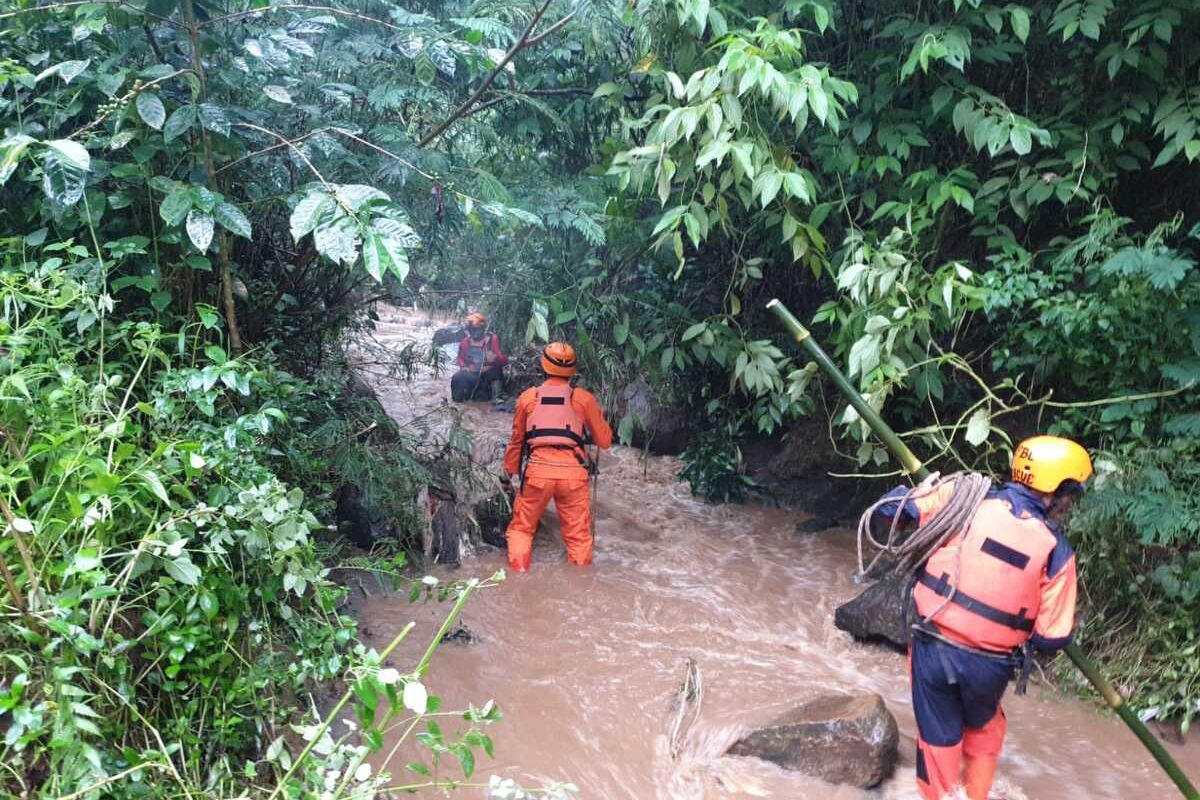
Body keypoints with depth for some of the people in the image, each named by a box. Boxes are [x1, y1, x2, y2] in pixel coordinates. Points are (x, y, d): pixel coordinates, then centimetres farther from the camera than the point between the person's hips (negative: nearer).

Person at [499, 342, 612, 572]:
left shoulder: (528, 397, 9)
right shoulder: (584, 398, 6)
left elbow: (516, 440, 16)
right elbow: (605, 441, 12)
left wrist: (508, 472, 28)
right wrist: (601, 418, 30)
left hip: (537, 471, 0)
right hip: (573, 473, 0)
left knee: (522, 528, 14)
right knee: (578, 535, 11)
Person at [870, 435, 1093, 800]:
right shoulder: (1056, 550, -8)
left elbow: (889, 510, -7)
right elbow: (1052, 639, -6)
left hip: (933, 648, 0)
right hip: (988, 665, 0)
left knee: (939, 738, 20)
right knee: (983, 730, 31)